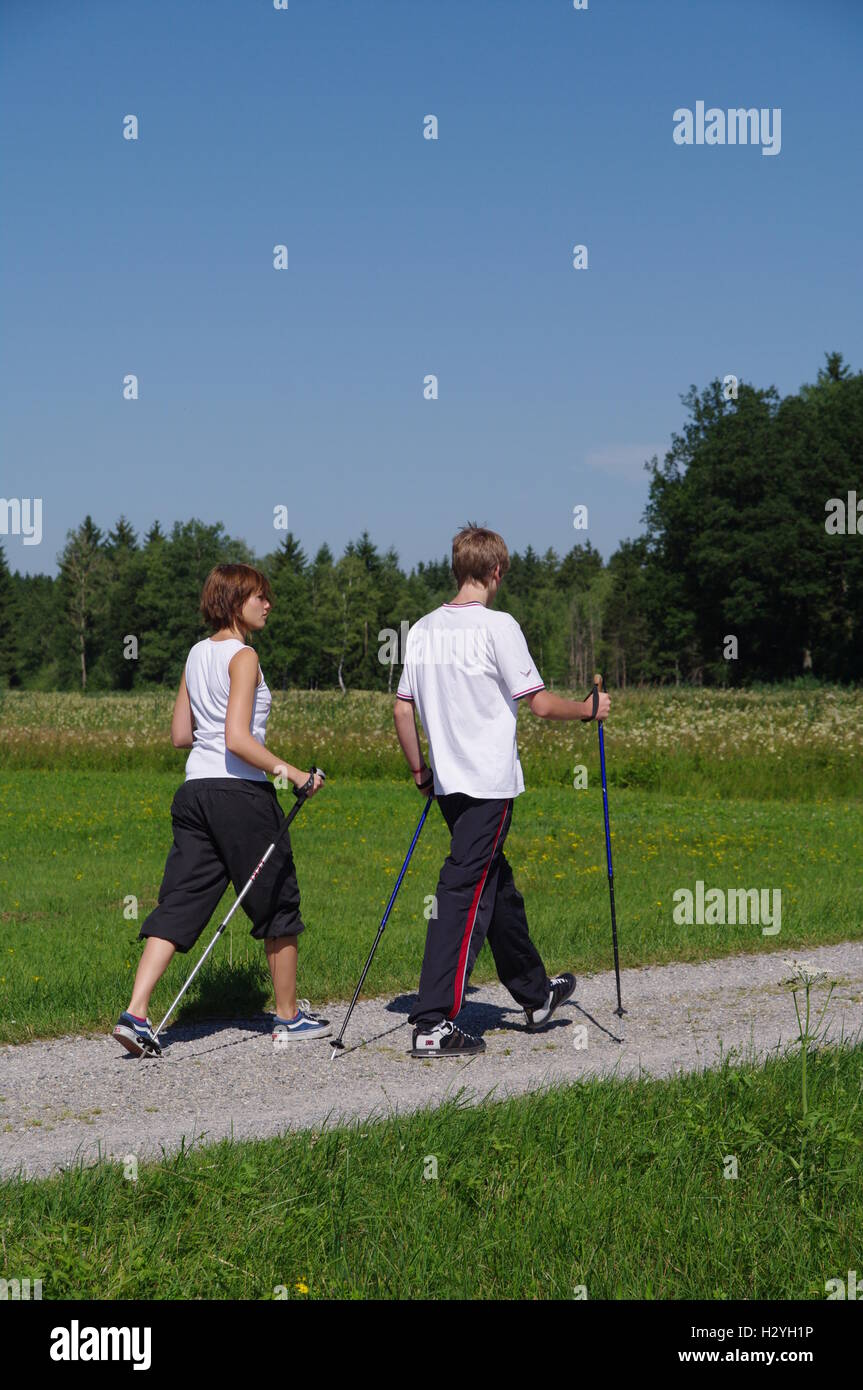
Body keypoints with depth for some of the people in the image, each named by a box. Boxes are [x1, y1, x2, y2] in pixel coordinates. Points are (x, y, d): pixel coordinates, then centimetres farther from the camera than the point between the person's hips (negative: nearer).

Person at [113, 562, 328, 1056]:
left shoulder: (197, 654, 13)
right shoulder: (242, 656, -11)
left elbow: (180, 735, 17)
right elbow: (237, 739, -20)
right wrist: (289, 771, -17)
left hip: (195, 789, 7)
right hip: (241, 792, -7)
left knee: (180, 904, 3)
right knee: (277, 904, 8)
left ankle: (137, 1012, -10)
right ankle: (290, 1015, 19)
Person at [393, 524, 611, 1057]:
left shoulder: (424, 629, 7)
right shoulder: (498, 626, -12)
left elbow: (402, 708, 11)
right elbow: (540, 704, -10)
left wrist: (420, 770, 22)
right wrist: (589, 709, 8)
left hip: (449, 782, 7)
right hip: (491, 782, -7)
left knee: (497, 885, 20)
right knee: (464, 893, -9)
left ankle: (536, 995, 36)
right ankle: (434, 1025, -13)